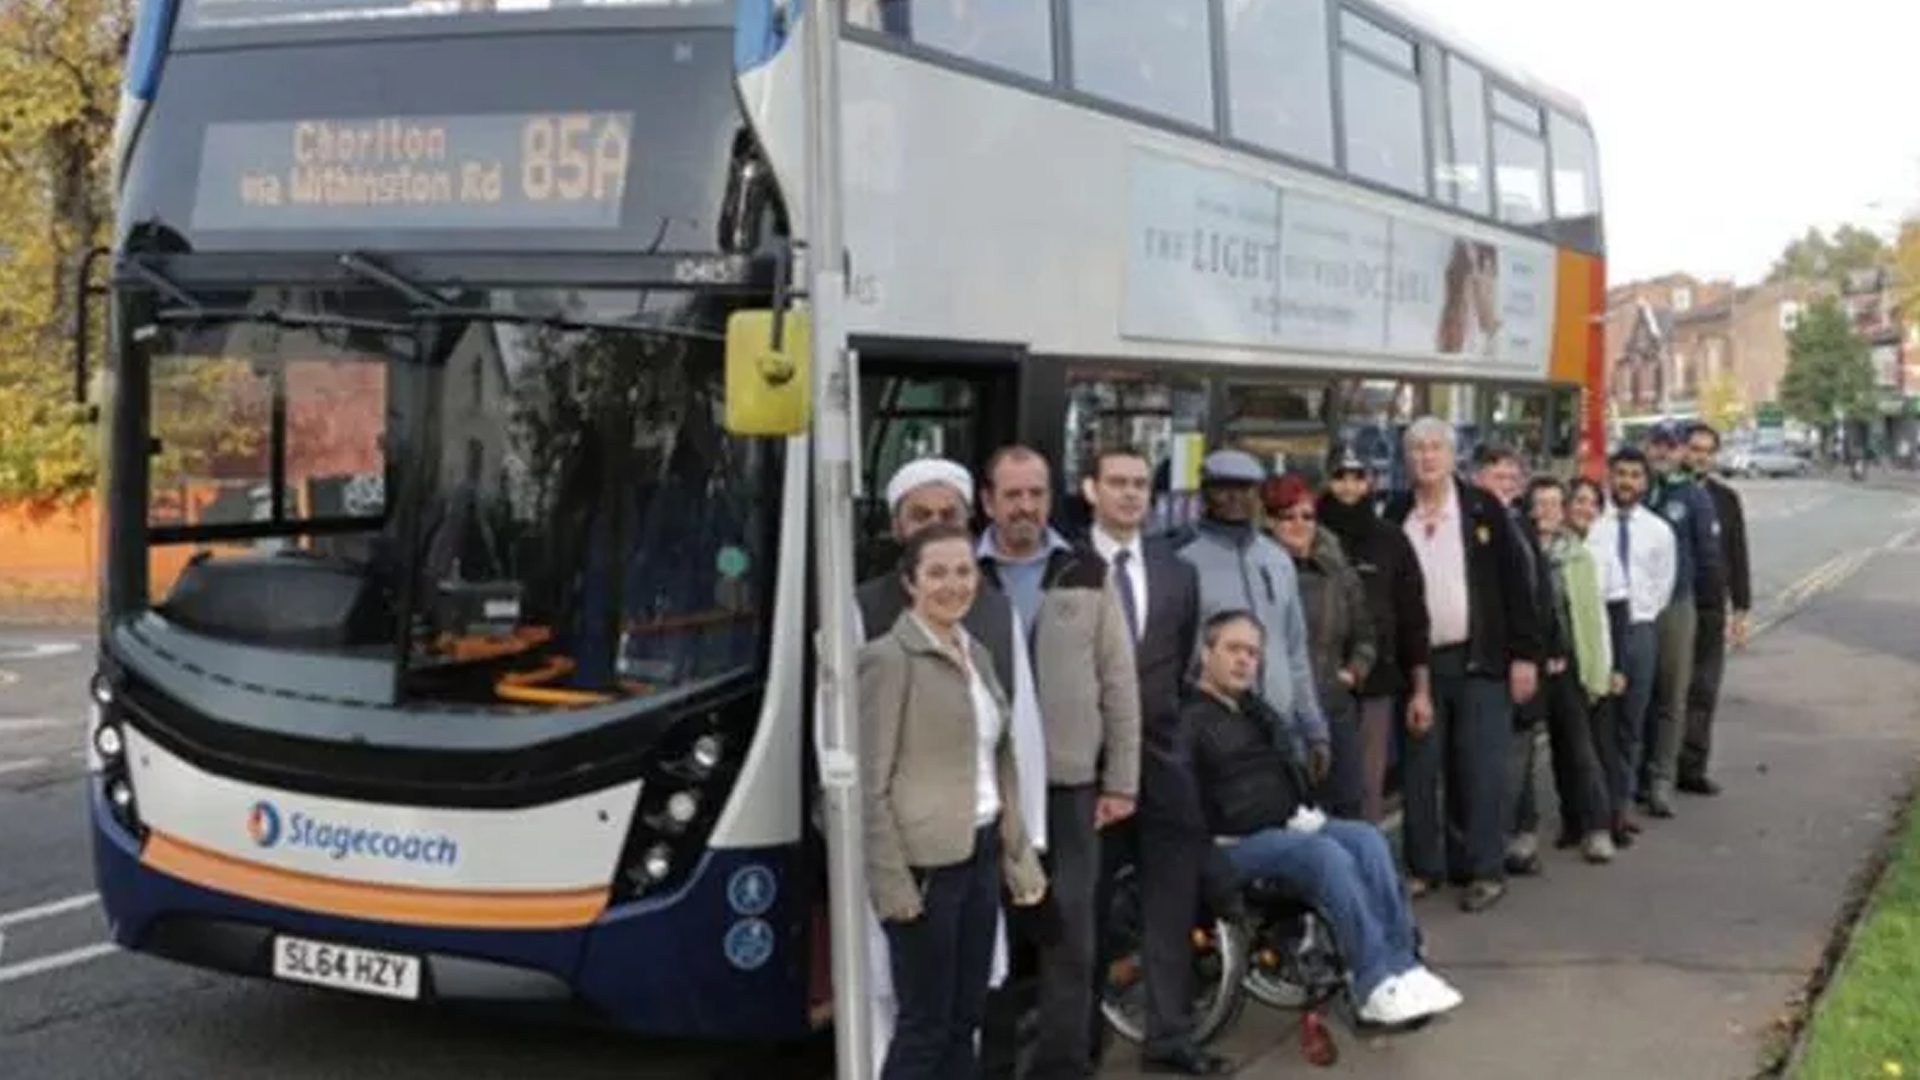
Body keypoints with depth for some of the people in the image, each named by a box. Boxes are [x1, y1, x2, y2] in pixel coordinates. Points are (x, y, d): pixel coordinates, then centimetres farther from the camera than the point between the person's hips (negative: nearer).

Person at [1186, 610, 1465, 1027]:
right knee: (1326, 854, -29)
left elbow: (1292, 770, 29)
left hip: (1288, 826, 8)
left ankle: (1402, 966, -21)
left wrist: (1306, 810, 6)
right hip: (1233, 844, -8)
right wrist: (1287, 817, -16)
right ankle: (1376, 984, -29)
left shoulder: (1255, 710, 23)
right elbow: (1202, 806, -17)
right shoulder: (1190, 719, -6)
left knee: (1368, 839, -16)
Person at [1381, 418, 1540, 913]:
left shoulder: (1483, 509, 1)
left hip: (1479, 660, -2)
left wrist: (1524, 654, -5)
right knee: (1420, 770, 6)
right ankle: (1424, 866, 16)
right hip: (1417, 662, 3)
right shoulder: (1395, 515, 7)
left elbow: (1515, 582, 0)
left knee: (1482, 770, -2)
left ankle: (1486, 871, 6)